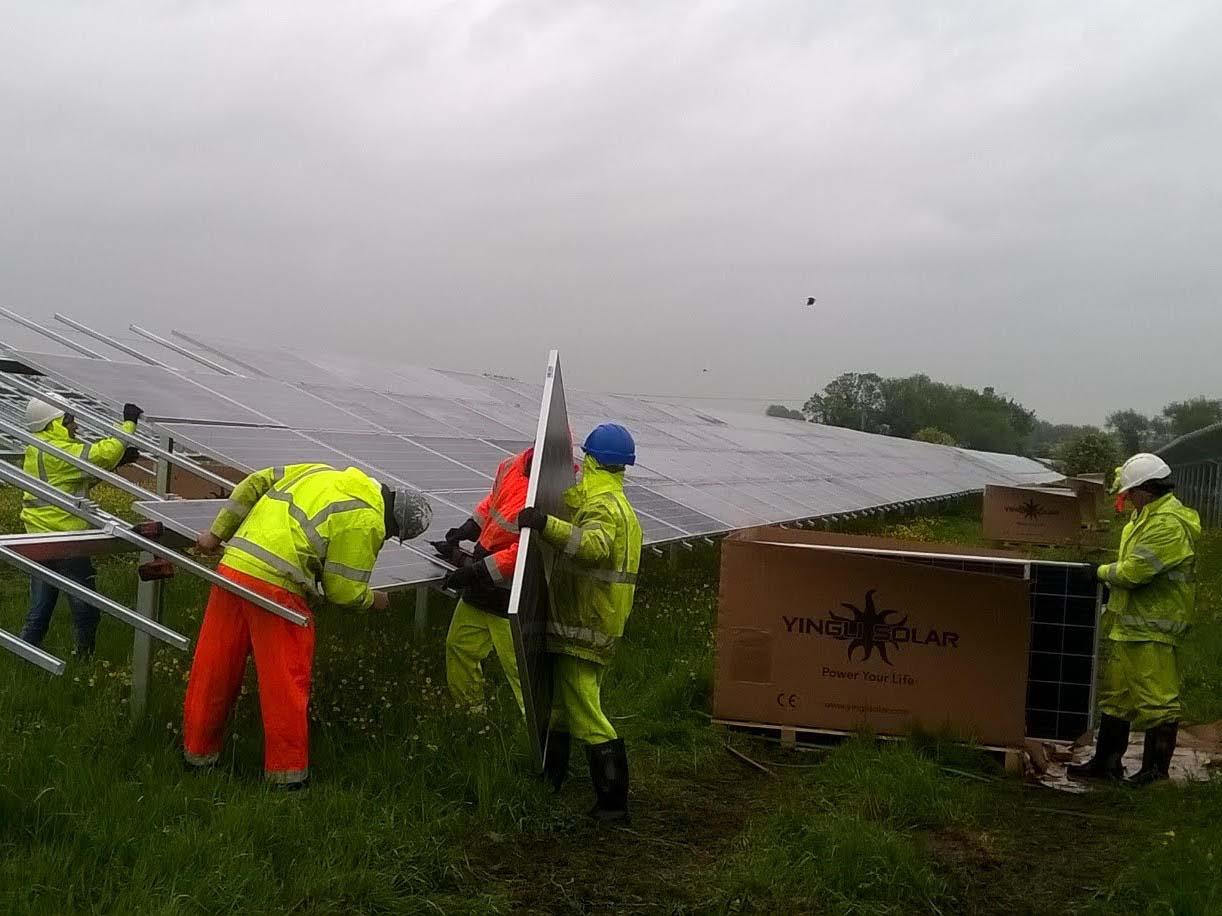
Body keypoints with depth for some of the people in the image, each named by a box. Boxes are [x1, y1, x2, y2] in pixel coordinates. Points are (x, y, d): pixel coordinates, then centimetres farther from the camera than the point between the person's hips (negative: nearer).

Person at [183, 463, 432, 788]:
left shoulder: (321, 472, 18)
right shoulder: (366, 522, -5)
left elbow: (255, 483, 19)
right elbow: (343, 591, -3)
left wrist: (218, 532, 20)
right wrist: (372, 600, 18)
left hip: (231, 565, 8)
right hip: (275, 588, -7)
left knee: (214, 670, 17)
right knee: (286, 684, 6)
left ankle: (198, 751, 32)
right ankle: (286, 771, 14)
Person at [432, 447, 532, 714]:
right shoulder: (514, 465, -2)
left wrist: (475, 572, -25)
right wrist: (466, 530, 9)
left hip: (511, 599, -9)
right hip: (481, 586, 9)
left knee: (519, 665, -6)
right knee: (460, 646, 22)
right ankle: (471, 711, 40)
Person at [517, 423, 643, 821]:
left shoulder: (602, 504, -17)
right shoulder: (617, 503, 16)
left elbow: (594, 546, -38)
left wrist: (547, 525, -48)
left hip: (582, 627, -10)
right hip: (602, 625, 10)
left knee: (585, 714, -9)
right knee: (562, 702, 23)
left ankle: (612, 803, -7)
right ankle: (552, 776, 37)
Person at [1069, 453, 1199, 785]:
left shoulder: (1168, 524, -19)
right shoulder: (1147, 518, 16)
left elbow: (1134, 571, -24)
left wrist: (1104, 571, -7)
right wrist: (1114, 604, 13)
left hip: (1153, 631, -11)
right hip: (1130, 624, 11)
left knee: (1158, 702, -2)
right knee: (1115, 696, 16)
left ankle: (1156, 770, 6)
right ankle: (1106, 762, 25)